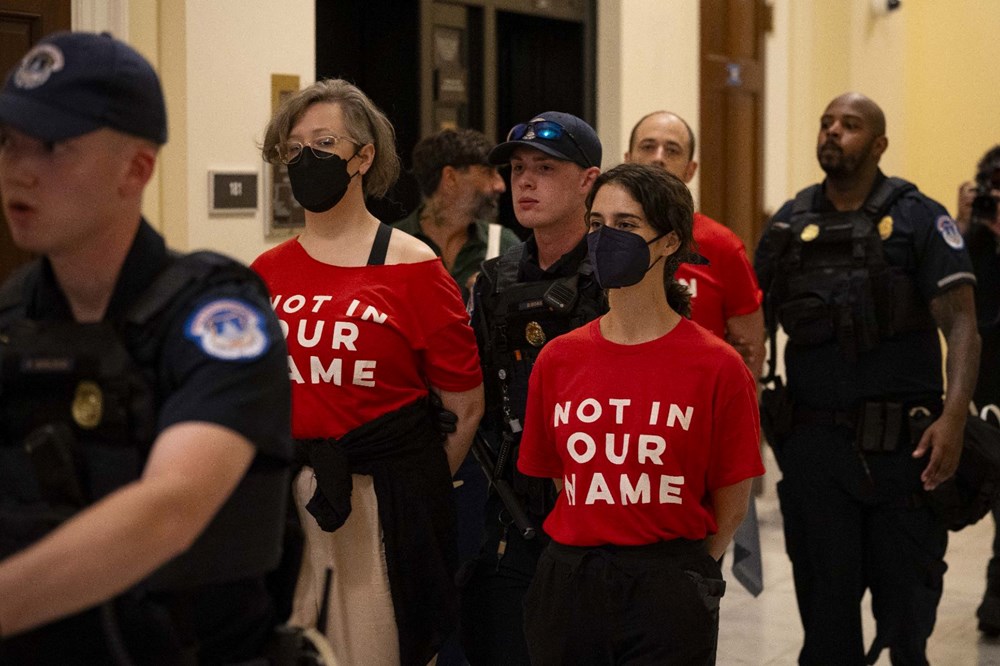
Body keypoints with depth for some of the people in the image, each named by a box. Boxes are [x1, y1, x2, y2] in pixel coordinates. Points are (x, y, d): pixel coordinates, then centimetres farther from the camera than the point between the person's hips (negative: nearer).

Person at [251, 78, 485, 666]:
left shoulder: (413, 269, -5)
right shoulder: (267, 275, 7)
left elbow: (468, 407, -1)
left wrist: (419, 483, 6)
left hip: (387, 505, -4)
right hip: (283, 499, 4)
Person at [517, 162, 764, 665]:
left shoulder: (717, 367, -7)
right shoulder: (558, 360, 3)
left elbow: (731, 508, -2)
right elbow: (555, 475, 12)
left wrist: (680, 575, 4)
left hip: (669, 594, -3)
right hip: (567, 587, 3)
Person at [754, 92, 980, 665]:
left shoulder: (919, 219, -2)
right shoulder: (789, 226, 10)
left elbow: (961, 323, -9)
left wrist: (954, 415, -22)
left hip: (901, 444, -3)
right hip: (812, 443, 3)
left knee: (906, 607, 6)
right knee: (826, 616, 11)